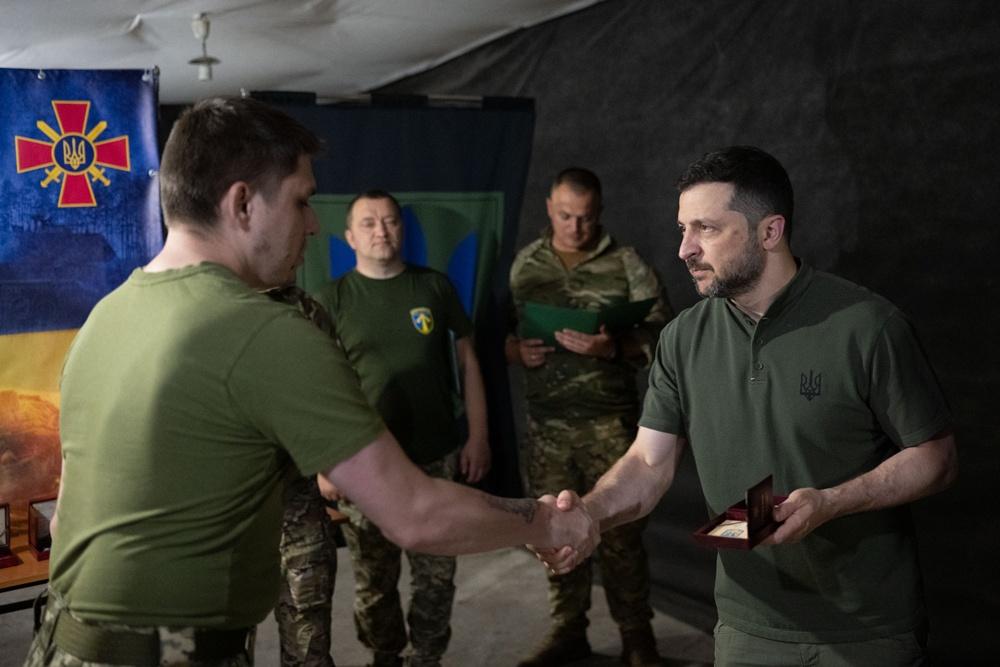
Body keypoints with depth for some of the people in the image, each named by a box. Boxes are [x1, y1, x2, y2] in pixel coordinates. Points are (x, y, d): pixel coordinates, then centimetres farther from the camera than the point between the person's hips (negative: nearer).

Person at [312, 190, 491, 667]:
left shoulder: (435, 286, 4)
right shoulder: (332, 299, -1)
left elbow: (467, 359, 9)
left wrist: (478, 436, 4)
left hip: (436, 459, 2)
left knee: (437, 576, 9)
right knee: (374, 581, 8)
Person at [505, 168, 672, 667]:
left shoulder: (626, 263, -3)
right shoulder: (525, 265, 7)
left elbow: (659, 336, -7)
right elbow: (501, 332, 12)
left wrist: (613, 348, -23)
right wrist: (519, 351, -10)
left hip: (609, 420, -3)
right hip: (546, 421, 3)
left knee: (619, 530, 1)